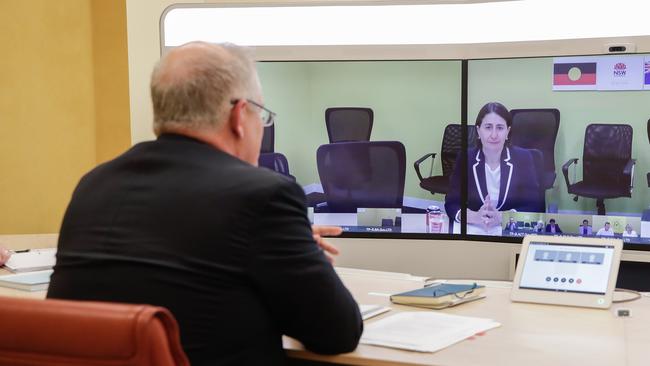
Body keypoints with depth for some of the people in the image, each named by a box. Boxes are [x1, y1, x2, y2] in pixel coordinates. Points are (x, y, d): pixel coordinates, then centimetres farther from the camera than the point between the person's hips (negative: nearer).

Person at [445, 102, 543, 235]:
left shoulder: (523, 158, 0)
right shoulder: (465, 159, 2)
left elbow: (535, 206, -5)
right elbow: (451, 204, -3)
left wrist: (500, 217, -21)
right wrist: (476, 217, -23)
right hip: (473, 231, 0)